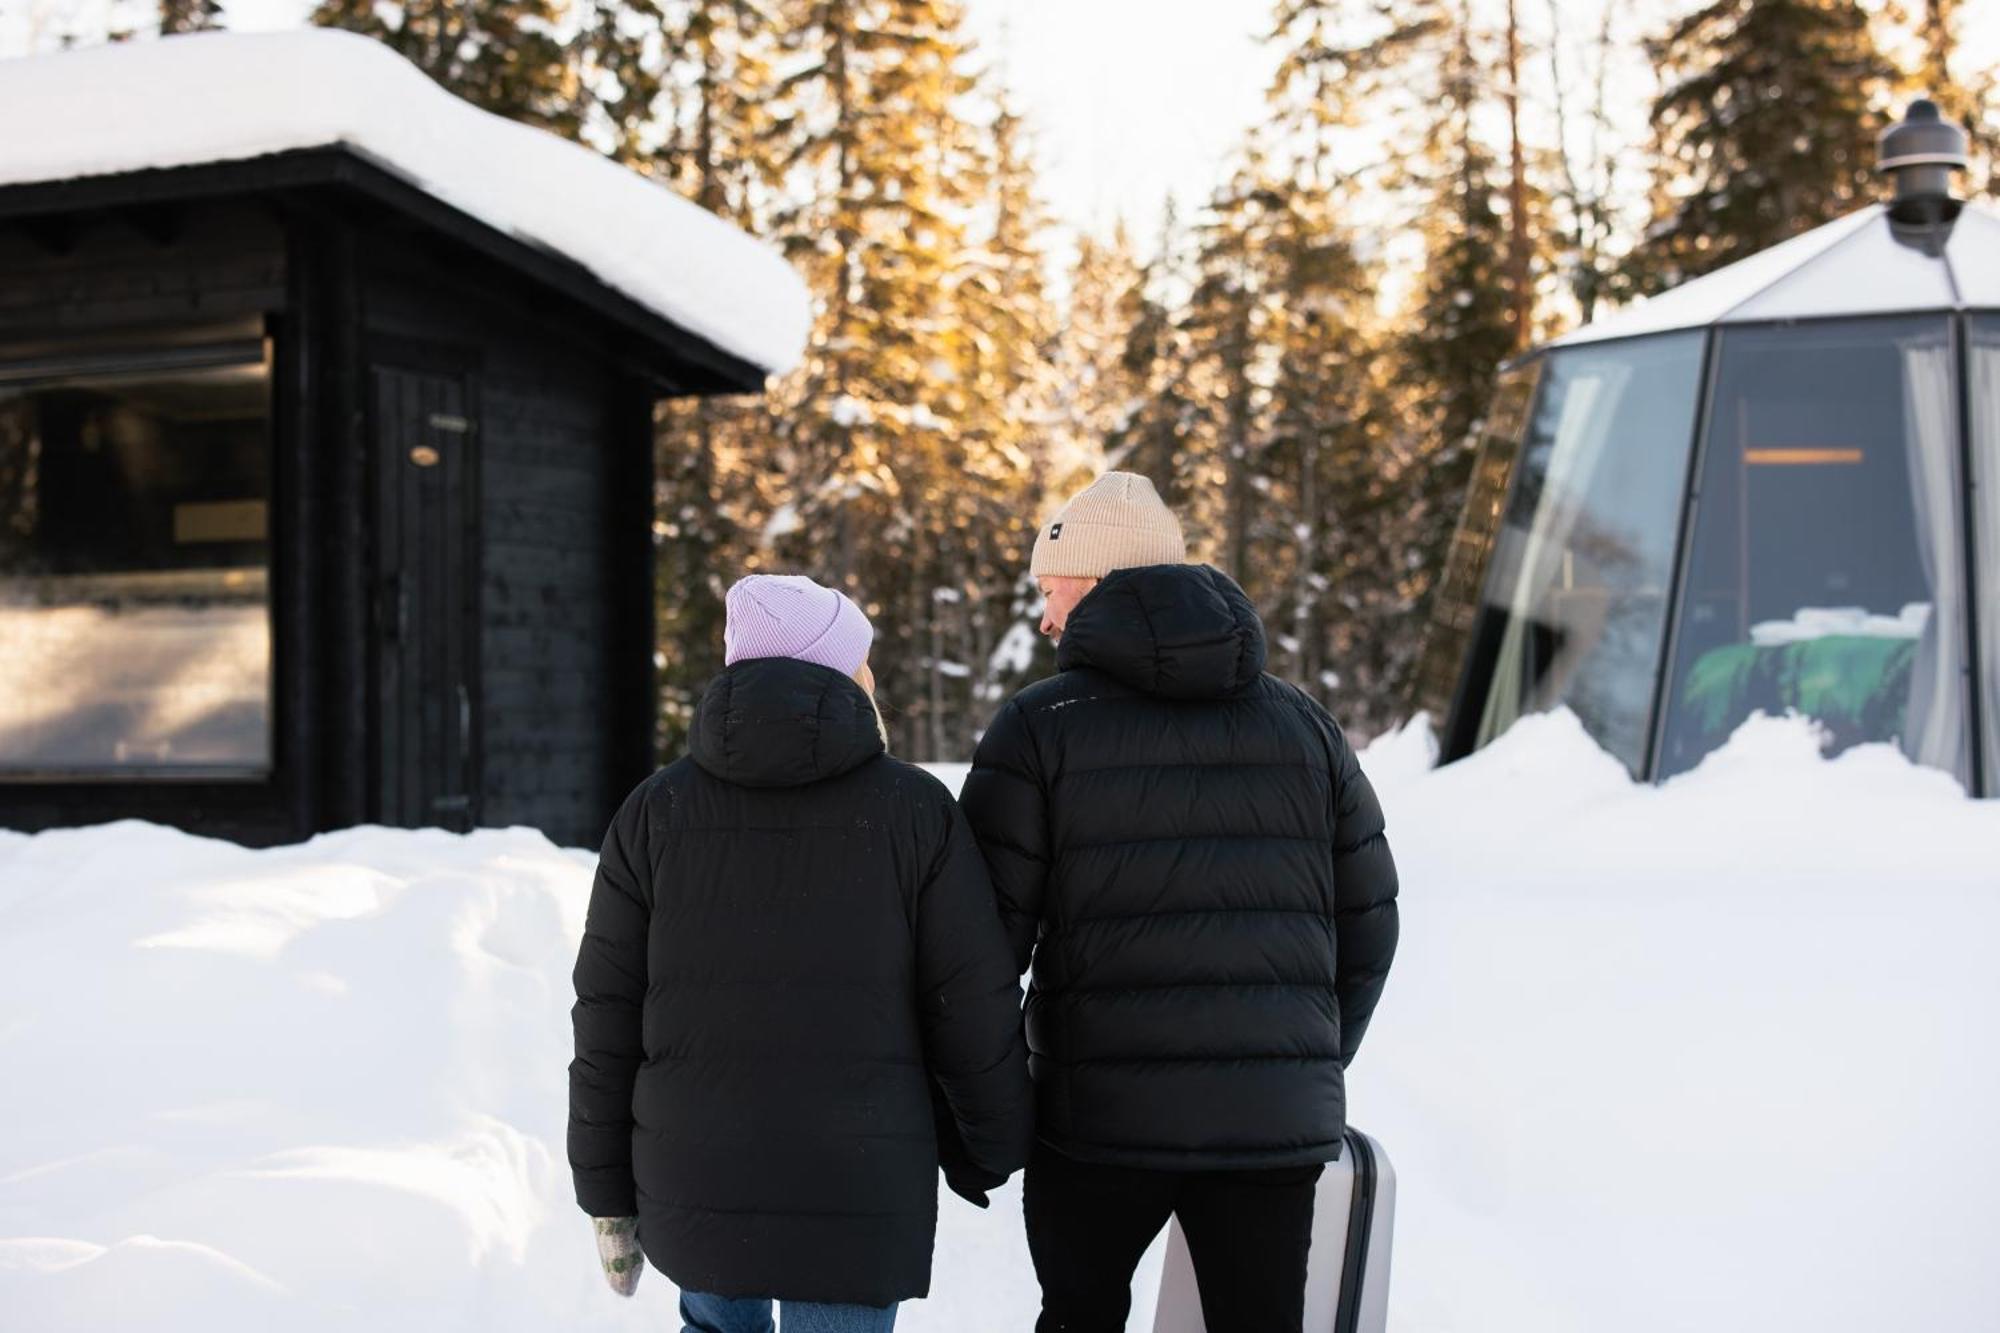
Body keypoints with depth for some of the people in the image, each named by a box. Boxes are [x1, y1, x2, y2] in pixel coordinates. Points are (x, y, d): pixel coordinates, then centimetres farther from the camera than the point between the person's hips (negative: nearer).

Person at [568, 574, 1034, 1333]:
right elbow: (974, 1010, -4)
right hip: (858, 1191, -2)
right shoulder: (916, 812, -4)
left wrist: (606, 1193, 10)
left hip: (695, 1183, 3)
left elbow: (608, 1017, 1)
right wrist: (992, 1149, 12)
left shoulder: (655, 811, 1)